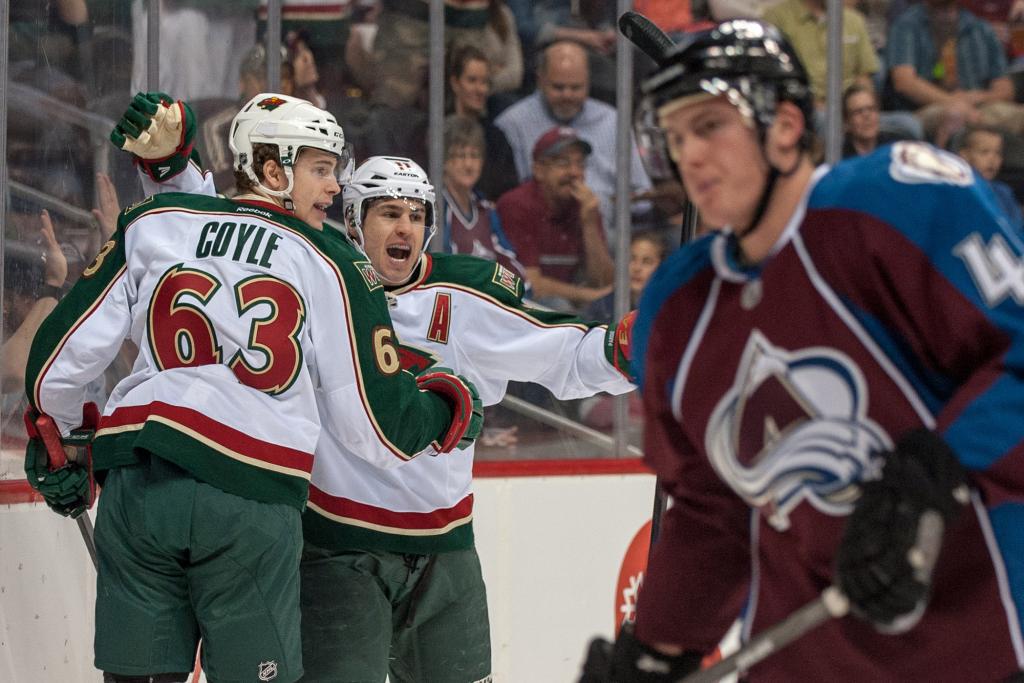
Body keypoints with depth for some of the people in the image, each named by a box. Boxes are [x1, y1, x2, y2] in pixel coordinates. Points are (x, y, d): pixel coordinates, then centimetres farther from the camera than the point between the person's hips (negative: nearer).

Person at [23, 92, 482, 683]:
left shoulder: (155, 224, 11)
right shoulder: (332, 266, 4)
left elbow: (66, 346, 10)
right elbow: (378, 423, 4)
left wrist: (57, 437, 27)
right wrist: (450, 409, 24)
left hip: (137, 483, 3)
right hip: (253, 500, -3)